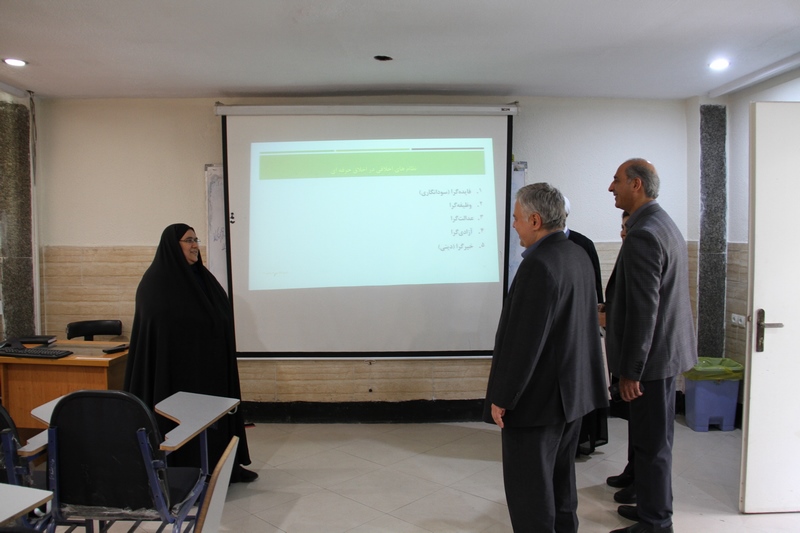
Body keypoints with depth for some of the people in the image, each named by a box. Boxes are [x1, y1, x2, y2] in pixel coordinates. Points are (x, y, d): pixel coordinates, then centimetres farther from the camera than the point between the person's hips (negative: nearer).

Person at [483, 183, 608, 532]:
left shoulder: (539, 264, -23)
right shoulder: (578, 256, 6)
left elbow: (523, 339, -25)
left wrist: (502, 397, -16)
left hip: (537, 396, -10)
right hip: (572, 390, 10)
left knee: (528, 486, 4)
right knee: (560, 476, 22)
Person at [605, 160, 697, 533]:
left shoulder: (642, 236, -21)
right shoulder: (666, 225, 11)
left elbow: (643, 310, -24)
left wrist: (630, 371, -19)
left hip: (652, 353, -11)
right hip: (667, 348, 11)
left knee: (651, 442, 2)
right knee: (657, 438, 20)